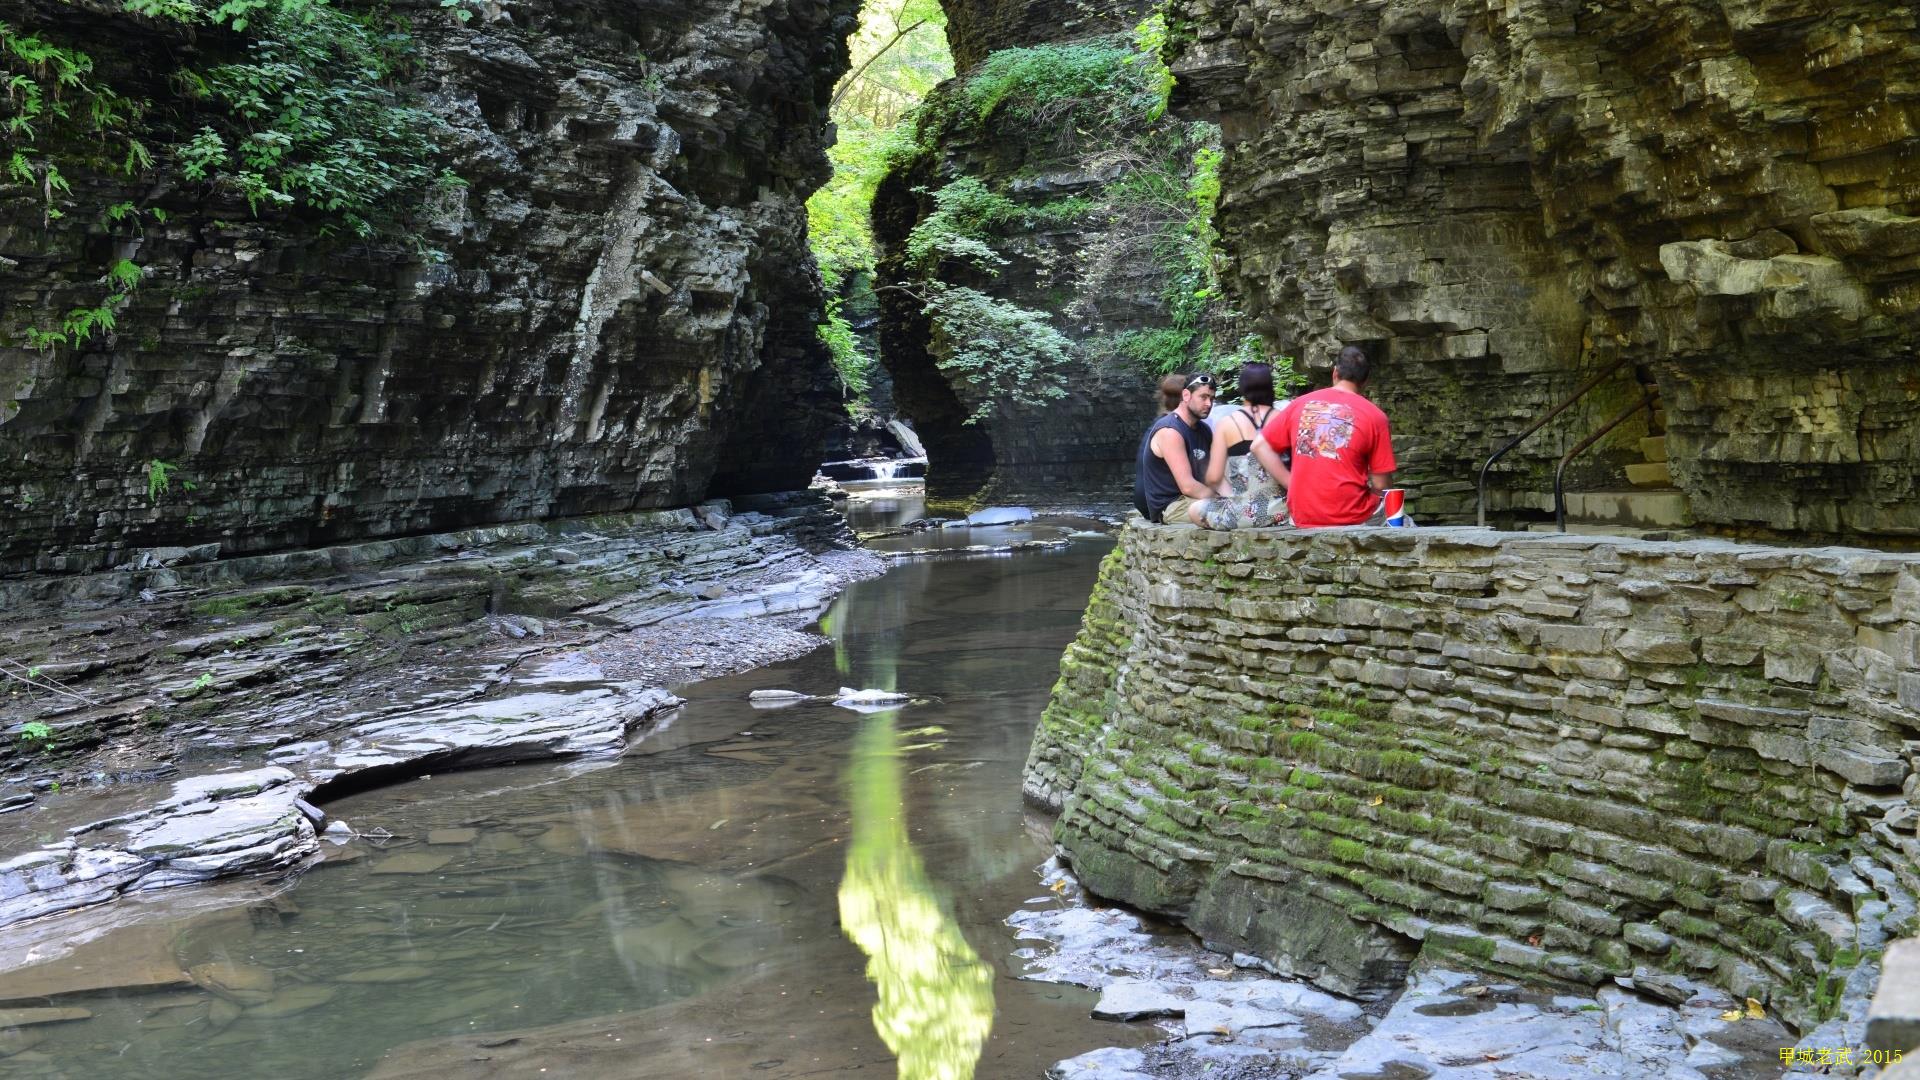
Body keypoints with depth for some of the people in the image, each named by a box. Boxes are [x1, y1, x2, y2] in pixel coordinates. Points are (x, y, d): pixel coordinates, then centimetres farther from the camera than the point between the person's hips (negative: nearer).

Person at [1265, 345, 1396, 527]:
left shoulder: (1299, 404, 6)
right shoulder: (1375, 416, -2)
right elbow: (1379, 485, -2)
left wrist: (1290, 483, 6)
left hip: (1302, 520, 4)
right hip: (1352, 518, -4)